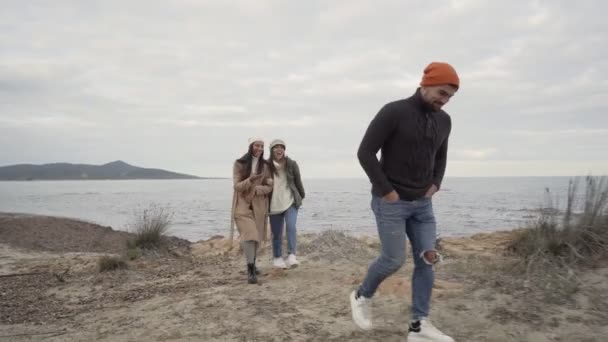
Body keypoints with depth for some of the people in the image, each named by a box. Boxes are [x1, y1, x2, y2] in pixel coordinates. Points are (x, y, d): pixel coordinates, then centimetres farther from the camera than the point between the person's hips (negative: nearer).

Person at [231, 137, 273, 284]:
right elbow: (237, 186, -11)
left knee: (256, 235, 13)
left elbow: (269, 187, 0)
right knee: (249, 235, -17)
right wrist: (250, 180, -30)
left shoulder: (265, 165, 1)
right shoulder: (239, 164, -7)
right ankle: (250, 270, -13)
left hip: (259, 205, 4)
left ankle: (252, 263, 35)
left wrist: (255, 189, -20)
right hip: (243, 204, -3)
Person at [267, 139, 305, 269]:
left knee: (291, 227, -20)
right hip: (274, 204, 1)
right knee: (276, 233, 9)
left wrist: (301, 196, 17)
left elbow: (298, 181, 7)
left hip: (290, 201, -1)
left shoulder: (292, 164, -2)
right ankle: (277, 258, 25)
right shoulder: (267, 165, -4)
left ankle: (291, 255, -20)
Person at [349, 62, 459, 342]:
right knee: (394, 260, -4)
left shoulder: (443, 120, 6)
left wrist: (435, 185, 5)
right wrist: (387, 191, -16)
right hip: (390, 202, -7)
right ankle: (362, 296, 24)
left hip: (422, 203, 7)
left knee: (427, 260, 1)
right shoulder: (393, 112, -15)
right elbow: (365, 153, -16)